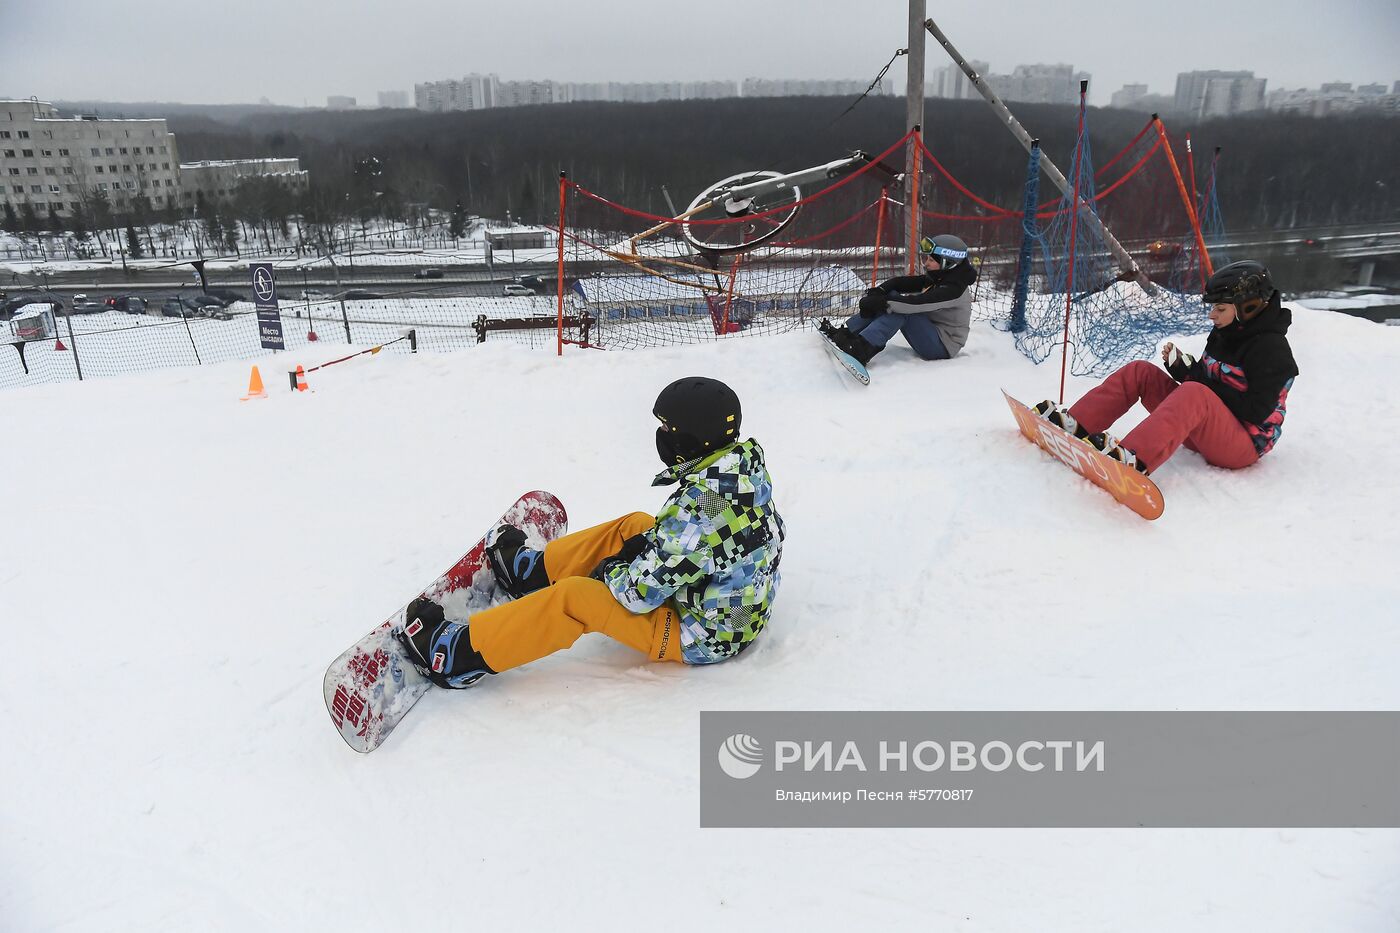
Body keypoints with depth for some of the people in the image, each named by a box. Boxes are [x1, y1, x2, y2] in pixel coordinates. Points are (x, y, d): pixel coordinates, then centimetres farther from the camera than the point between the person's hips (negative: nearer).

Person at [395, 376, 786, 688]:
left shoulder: (698, 504, -34)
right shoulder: (745, 460, -6)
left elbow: (643, 591, -27)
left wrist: (610, 571, -5)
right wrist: (643, 543, 1)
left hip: (702, 636, -9)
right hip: (744, 605, 9)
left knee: (573, 598, -11)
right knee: (633, 526, 18)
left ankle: (458, 654, 4)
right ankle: (532, 570, 35)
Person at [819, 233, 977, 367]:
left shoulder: (954, 288, -19)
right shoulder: (934, 279, 9)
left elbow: (918, 304, -32)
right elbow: (901, 282, 0)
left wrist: (882, 302, -33)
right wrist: (877, 292, -19)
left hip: (943, 347, -9)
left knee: (901, 309, -28)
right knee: (892, 295, -3)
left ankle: (861, 349, -42)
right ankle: (845, 333, -13)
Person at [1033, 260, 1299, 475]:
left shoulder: (1271, 348, -12)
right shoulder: (1224, 334, 12)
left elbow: (1255, 412, -20)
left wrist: (1198, 376, -18)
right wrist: (1183, 367, -3)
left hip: (1243, 445, -8)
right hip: (1203, 433, 8)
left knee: (1193, 393, -39)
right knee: (1139, 371, 0)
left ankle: (1133, 458, -61)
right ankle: (1075, 425, -15)